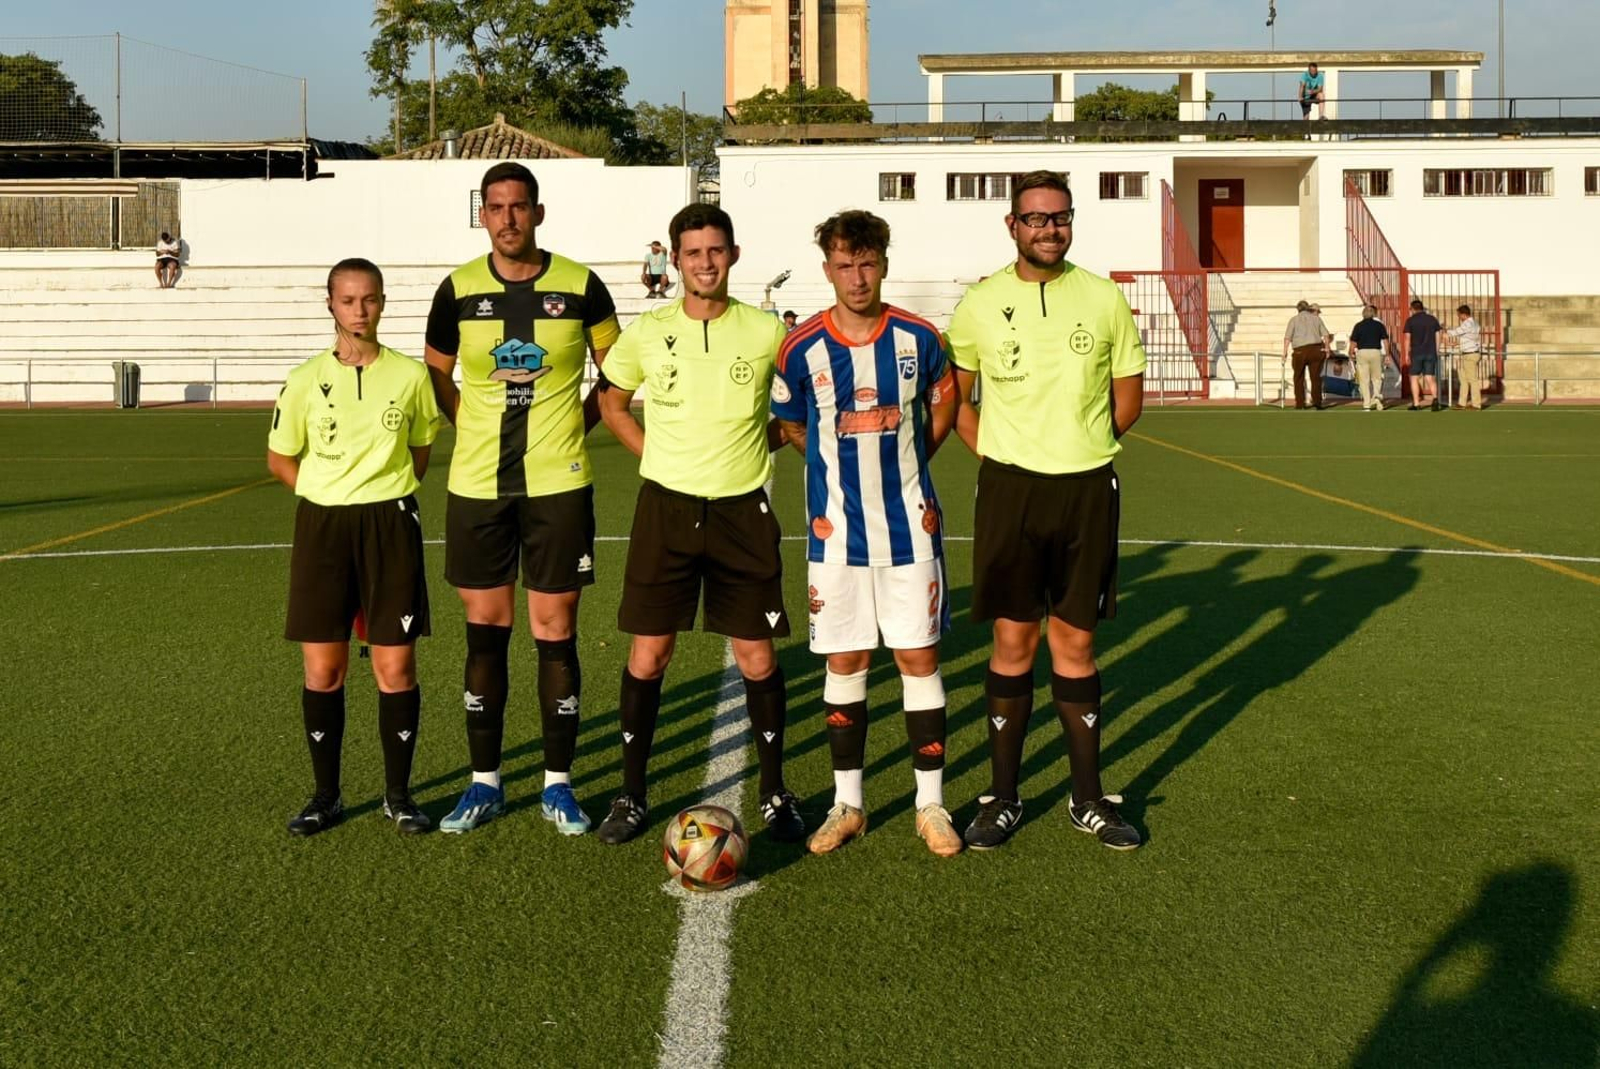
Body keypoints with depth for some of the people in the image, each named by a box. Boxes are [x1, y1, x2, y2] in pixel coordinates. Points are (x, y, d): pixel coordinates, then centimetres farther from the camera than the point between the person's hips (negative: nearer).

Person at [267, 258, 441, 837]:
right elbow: (280, 459, 10)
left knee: (396, 667, 0)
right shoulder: (305, 381, 0)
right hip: (322, 526, 1)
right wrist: (331, 496, 3)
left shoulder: (410, 375, 0)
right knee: (322, 670, 4)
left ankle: (399, 794, 14)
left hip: (391, 525, 0)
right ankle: (326, 795, 18)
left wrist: (387, 494, 3)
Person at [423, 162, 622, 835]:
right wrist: (474, 428, 5)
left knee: (555, 634, 2)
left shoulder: (579, 286, -2)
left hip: (558, 484, -1)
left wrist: (582, 423, 2)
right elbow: (436, 374, 15)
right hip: (477, 485, 2)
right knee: (485, 633, 7)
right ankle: (485, 783, 18)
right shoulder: (458, 290, 2)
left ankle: (558, 785, 14)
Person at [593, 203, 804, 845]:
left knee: (757, 658, 3)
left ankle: (775, 794, 18)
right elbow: (609, 402, 14)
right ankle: (631, 795, 15)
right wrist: (654, 456, 4)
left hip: (743, 511, 0)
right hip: (667, 509, 0)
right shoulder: (647, 334, -1)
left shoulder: (767, 334, -3)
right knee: (647, 654, 1)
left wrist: (755, 448, 3)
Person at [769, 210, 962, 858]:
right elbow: (790, 426, 11)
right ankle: (847, 804, 17)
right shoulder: (802, 349, -5)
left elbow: (944, 400, 15)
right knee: (844, 663, 6)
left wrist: (906, 464, 9)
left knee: (919, 658, 2)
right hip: (836, 532, 0)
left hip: (909, 528, 0)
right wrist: (843, 465, 6)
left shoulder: (919, 339, -4)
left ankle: (931, 804, 12)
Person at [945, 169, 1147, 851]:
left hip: (1087, 488, 1)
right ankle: (1002, 797, 13)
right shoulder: (980, 303, 1)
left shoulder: (1104, 298, 3)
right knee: (1013, 641, 2)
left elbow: (1129, 396, 11)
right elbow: (954, 396, 11)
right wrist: (995, 453, 1)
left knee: (1075, 643, 7)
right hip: (1009, 488, -1)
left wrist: (1080, 445, 4)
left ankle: (1090, 799, 17)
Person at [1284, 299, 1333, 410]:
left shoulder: (1294, 320, 5)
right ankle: (1317, 401, -1)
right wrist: (1327, 349, 12)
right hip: (1316, 349, 2)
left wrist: (1285, 352, -7)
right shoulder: (1316, 318, 12)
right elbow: (1326, 335, 6)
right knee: (1316, 377, 6)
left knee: (1299, 378, 10)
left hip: (1300, 351, -2)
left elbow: (1287, 338, -6)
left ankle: (1299, 403, 9)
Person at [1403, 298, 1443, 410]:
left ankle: (1416, 404, 6)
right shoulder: (1433, 319, 7)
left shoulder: (1410, 320, -2)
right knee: (1430, 378, 4)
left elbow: (1407, 338, -5)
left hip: (1416, 353, -3)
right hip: (1430, 353, 3)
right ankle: (1435, 398, -20)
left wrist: (1407, 354, 3)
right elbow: (1437, 337, 7)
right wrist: (1436, 352, 14)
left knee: (1414, 378, 9)